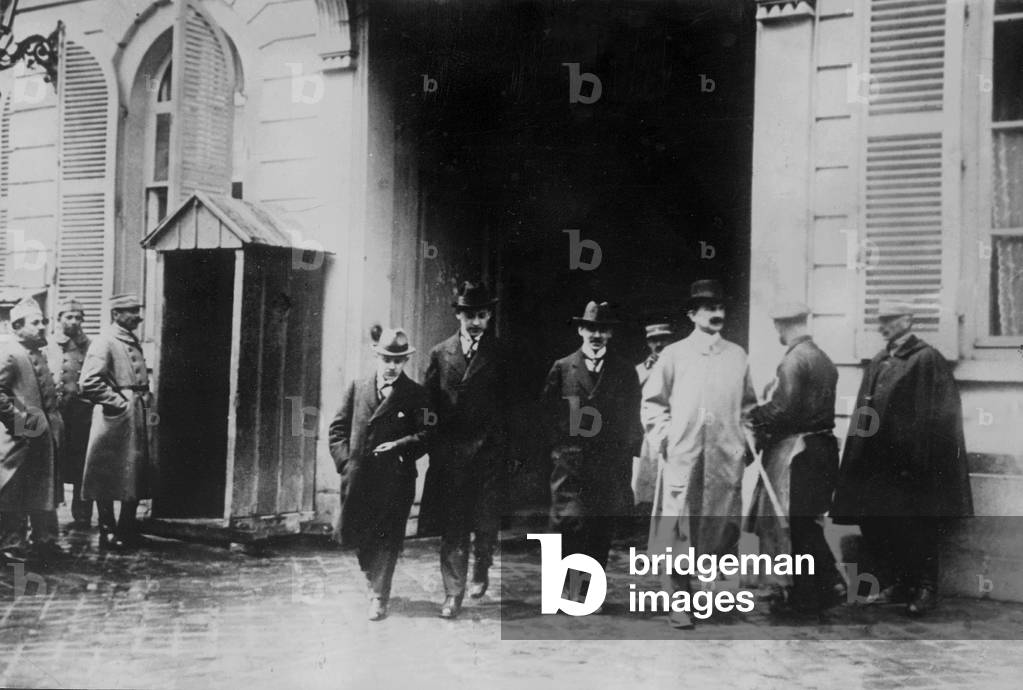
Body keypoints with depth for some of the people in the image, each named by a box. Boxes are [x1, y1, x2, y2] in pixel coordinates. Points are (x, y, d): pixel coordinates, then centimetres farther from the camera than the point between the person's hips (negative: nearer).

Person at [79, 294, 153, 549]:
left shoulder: (133, 341, 15)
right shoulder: (104, 342, -12)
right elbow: (88, 383, -22)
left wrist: (146, 399, 13)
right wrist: (118, 402, -18)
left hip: (137, 417, 9)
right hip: (114, 418, -9)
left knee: (137, 477, 12)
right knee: (108, 479, 1)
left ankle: (127, 529, 23)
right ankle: (108, 533, 9)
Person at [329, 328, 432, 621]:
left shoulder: (416, 395, 2)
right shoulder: (357, 388, 9)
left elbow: (426, 435, -3)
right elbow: (338, 428, 11)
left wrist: (400, 445, -18)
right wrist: (345, 460, -1)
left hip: (395, 479, -3)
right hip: (357, 477, 3)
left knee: (387, 538, -2)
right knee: (353, 534, 10)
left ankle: (379, 597, 6)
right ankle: (373, 578, 36)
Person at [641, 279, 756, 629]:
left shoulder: (737, 356, 11)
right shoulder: (673, 354, 3)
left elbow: (747, 404, 20)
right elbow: (652, 402, 7)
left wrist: (746, 440, 10)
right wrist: (662, 438, -2)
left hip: (726, 458, 3)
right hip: (682, 456, -2)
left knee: (723, 528, 2)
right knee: (678, 530, -5)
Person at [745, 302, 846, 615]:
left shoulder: (794, 359, -16)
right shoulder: (823, 358, 12)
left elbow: (783, 409, -21)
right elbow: (814, 405, 13)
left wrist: (755, 415, -5)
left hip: (794, 450, -9)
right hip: (821, 445, 9)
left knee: (792, 525, 1)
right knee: (809, 523, 17)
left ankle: (800, 597, 8)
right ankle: (830, 585, 18)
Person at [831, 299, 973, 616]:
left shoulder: (927, 359, -8)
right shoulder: (878, 362, 13)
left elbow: (936, 414, -13)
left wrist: (919, 460, -17)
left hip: (909, 463, -7)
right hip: (877, 460, 7)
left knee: (916, 531, 1)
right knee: (874, 528, 8)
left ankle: (926, 589, 15)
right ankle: (900, 582, 24)